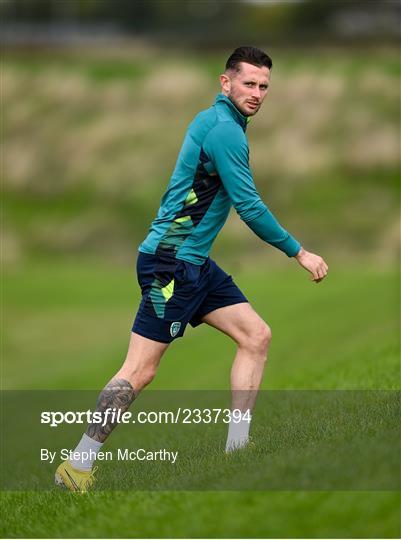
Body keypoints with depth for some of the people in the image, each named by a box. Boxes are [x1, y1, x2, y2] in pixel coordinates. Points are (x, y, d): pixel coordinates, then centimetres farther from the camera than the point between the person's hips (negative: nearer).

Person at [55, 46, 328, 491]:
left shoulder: (215, 122, 15)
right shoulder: (224, 129, -16)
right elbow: (249, 207, -18)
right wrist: (298, 253, -11)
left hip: (195, 263, 10)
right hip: (170, 262, -10)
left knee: (256, 336, 7)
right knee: (140, 371, -10)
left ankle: (236, 446, 9)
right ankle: (76, 467, -6)